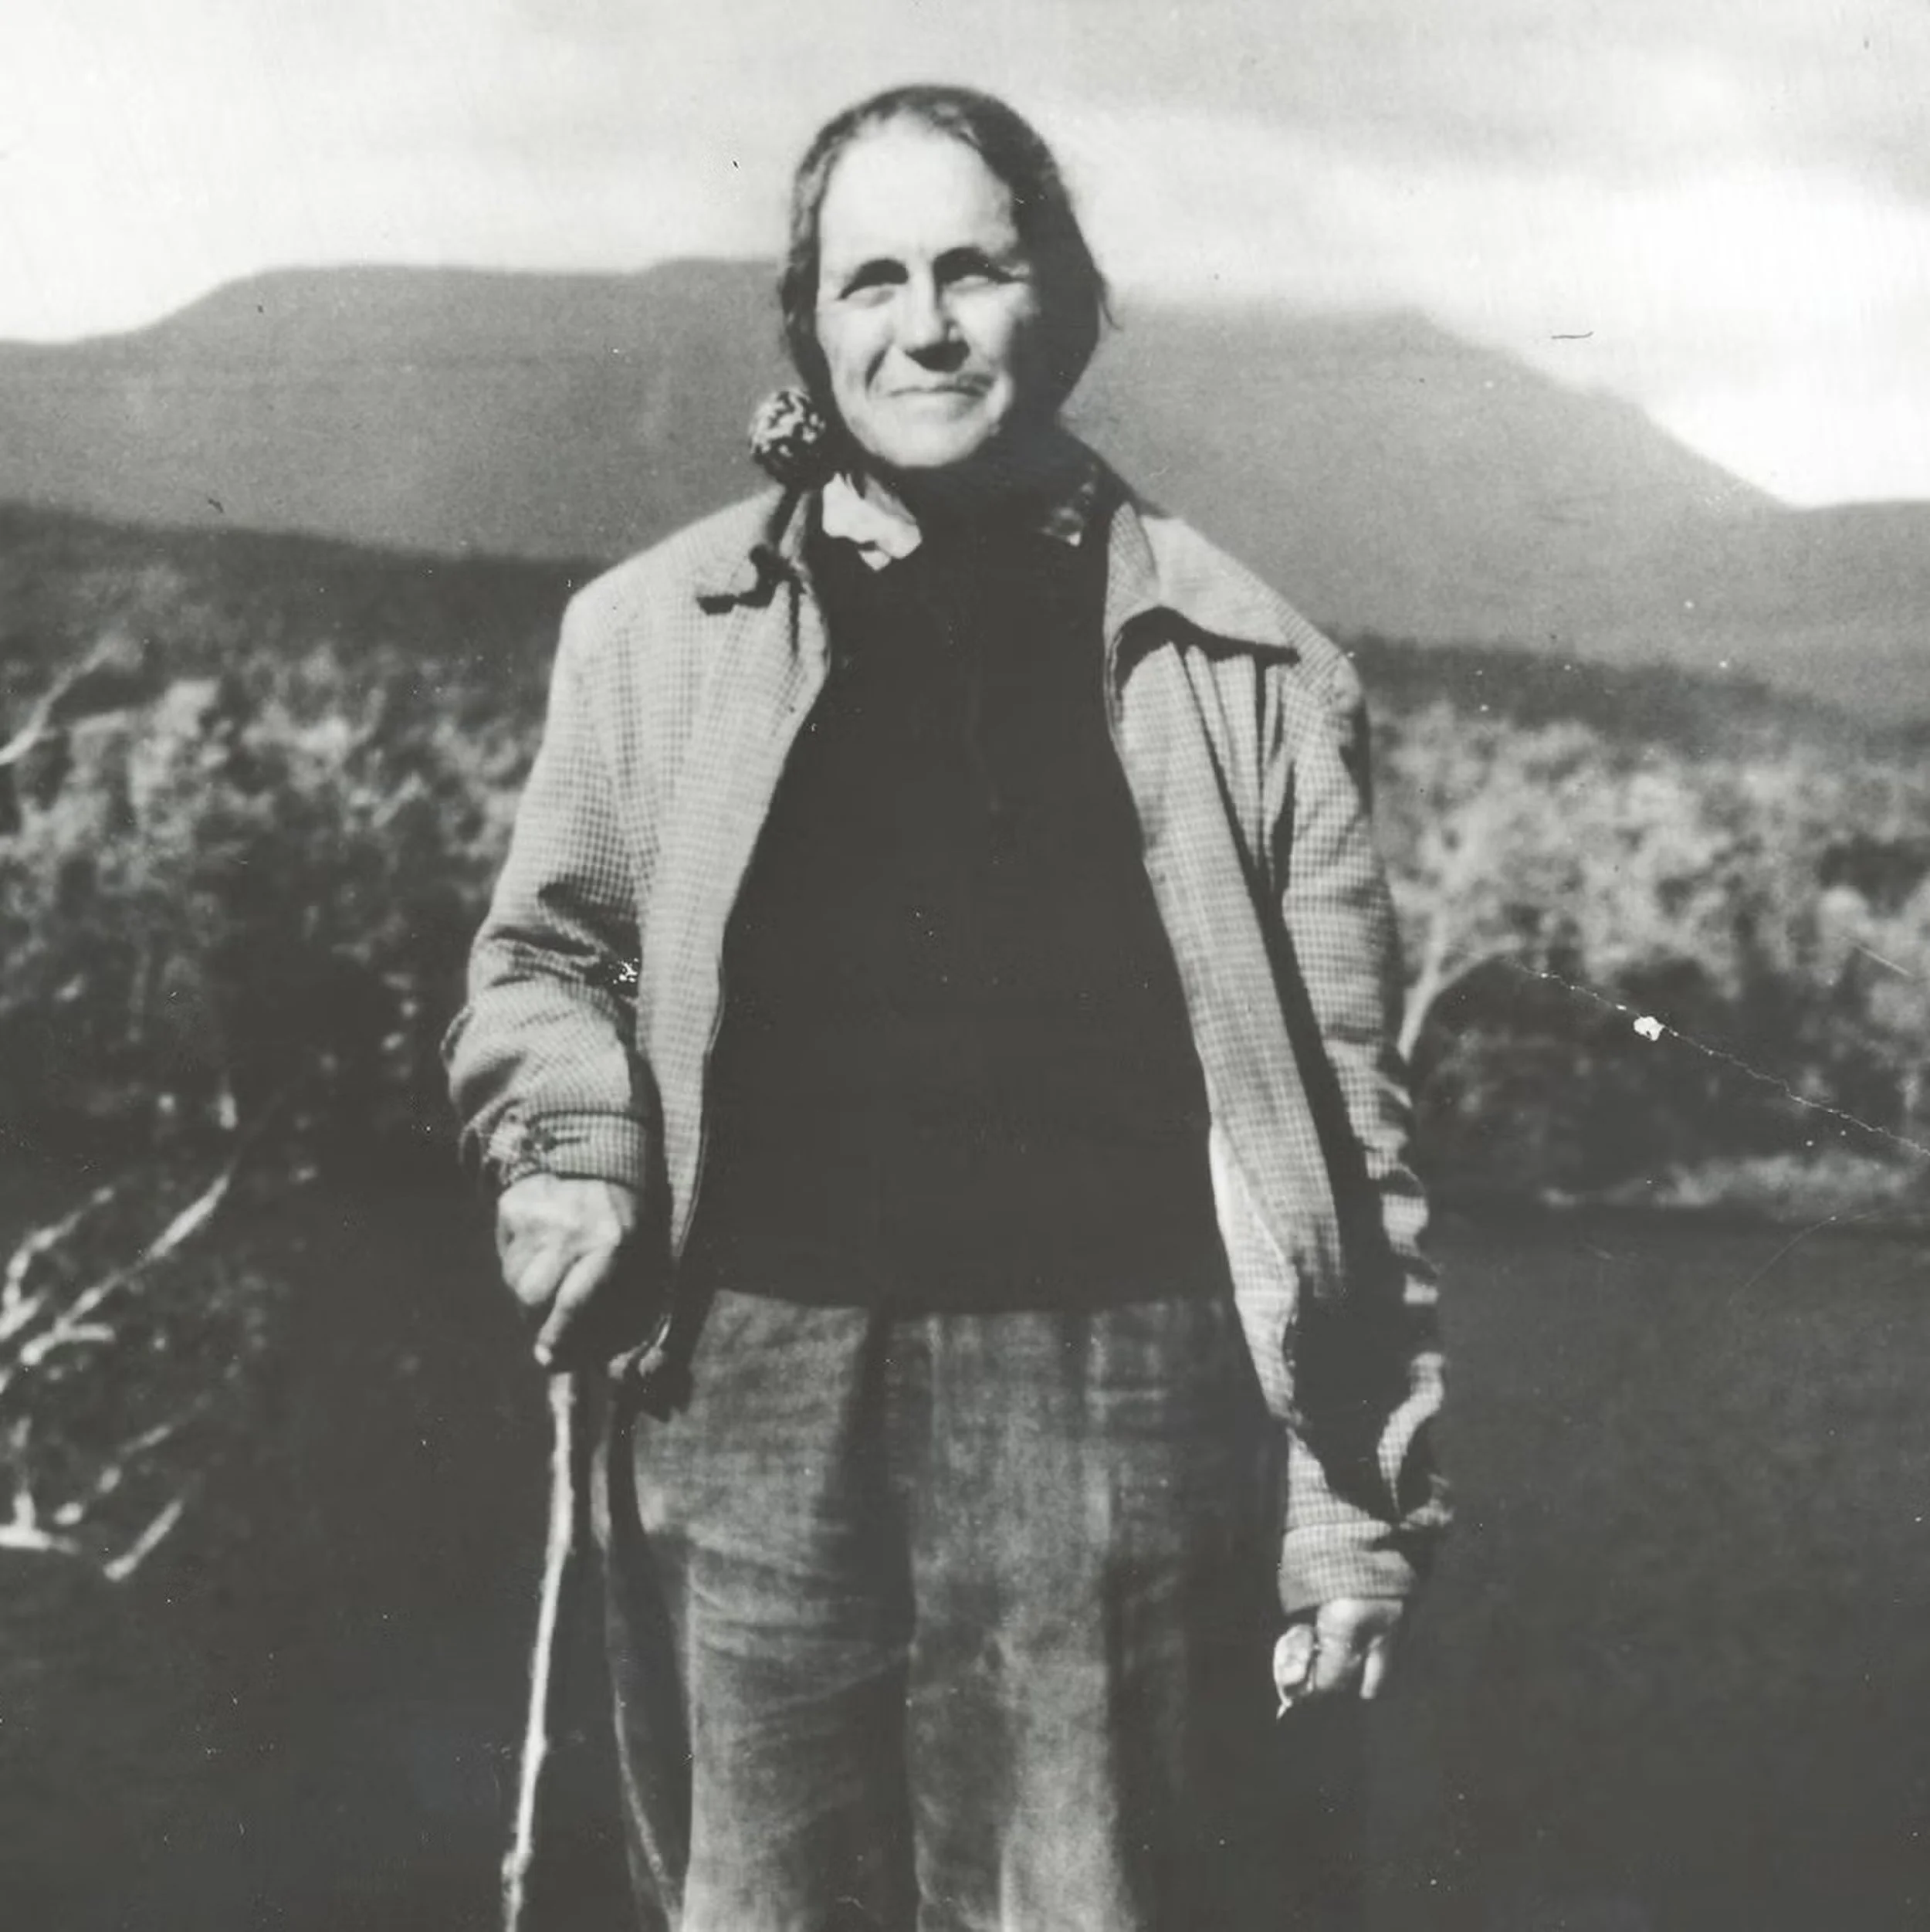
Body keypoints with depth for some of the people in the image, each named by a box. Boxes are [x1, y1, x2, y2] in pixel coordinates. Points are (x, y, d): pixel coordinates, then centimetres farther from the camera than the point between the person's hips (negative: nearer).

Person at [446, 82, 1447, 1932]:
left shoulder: (1243, 664, 5)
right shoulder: (649, 630, 10)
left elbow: (1339, 1110, 5)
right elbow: (540, 957, 22)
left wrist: (1361, 1498, 2)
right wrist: (570, 1158, 1)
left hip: (1122, 1404, -1)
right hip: (748, 1395, 2)